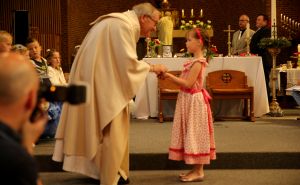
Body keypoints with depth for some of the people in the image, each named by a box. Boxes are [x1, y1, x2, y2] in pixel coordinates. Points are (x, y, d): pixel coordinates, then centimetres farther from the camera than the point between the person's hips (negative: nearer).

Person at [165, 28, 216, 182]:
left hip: (194, 101, -10)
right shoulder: (195, 61, 12)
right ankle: (196, 169, 20)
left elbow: (188, 84, -22)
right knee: (191, 134, 12)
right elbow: (185, 82, 12)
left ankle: (198, 171, 4)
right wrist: (170, 76, 4)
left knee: (195, 133, -4)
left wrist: (170, 76, -18)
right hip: (188, 100, 10)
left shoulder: (197, 62, -17)